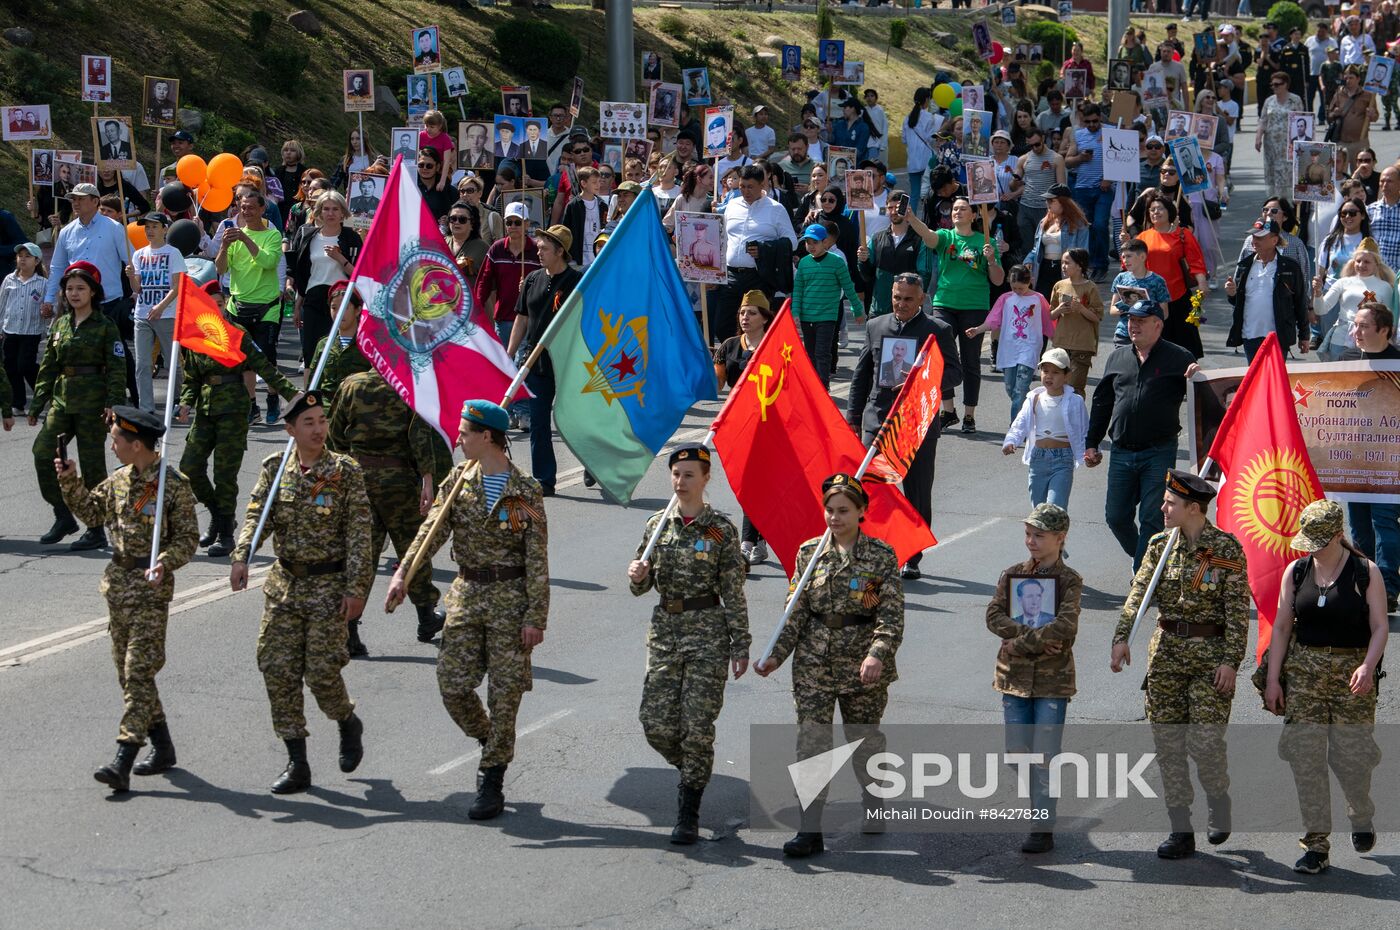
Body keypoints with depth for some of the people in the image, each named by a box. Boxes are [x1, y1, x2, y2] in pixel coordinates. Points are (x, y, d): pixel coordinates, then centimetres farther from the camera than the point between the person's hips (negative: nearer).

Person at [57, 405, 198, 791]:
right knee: (127, 670, 13)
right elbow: (92, 513, 22)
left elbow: (187, 539, -11)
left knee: (139, 672, -12)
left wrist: (165, 561, -28)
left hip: (152, 586, -8)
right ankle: (162, 747, 26)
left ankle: (123, 762, -19)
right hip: (118, 582, 8)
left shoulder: (174, 485, -12)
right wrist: (70, 481, 9)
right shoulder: (118, 480, 8)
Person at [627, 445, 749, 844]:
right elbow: (641, 587, 12)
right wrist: (637, 577, -12)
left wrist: (741, 646, -6)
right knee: (656, 724, -1)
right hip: (664, 630, 4)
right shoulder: (658, 525, 7)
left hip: (708, 633, -4)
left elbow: (734, 593, -4)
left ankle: (689, 815, 6)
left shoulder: (721, 529, -4)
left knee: (697, 726, -4)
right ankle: (693, 773, 29)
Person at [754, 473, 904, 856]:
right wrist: (775, 656, 0)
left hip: (863, 664, -2)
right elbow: (796, 612, 8)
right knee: (811, 740, -7)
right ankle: (810, 830, -8)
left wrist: (877, 655, -25)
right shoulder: (809, 553, 4)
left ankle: (873, 805, 38)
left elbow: (891, 614, -10)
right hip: (814, 662, 2)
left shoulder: (881, 555, -4)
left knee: (864, 737, 12)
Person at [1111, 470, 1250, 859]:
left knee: (1205, 740, -10)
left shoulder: (1227, 548, -8)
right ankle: (1181, 831, 11)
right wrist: (1122, 637, -19)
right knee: (1167, 742, 3)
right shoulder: (1160, 545, 4)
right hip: (1166, 650, 4)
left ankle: (1218, 798, 21)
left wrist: (1231, 660, -14)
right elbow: (1138, 593, -5)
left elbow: (1238, 608, -8)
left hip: (1210, 653, -4)